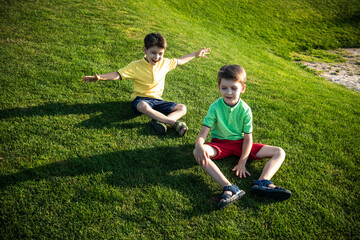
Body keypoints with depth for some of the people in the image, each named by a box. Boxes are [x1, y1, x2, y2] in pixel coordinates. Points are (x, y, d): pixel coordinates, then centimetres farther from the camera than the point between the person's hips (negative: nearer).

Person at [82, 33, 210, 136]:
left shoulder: (165, 63, 3)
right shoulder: (136, 66, -11)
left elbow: (179, 61, 20)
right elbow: (117, 74, -18)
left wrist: (196, 54, 26)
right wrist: (99, 77, -34)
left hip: (157, 100, 5)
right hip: (141, 99, -5)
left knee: (182, 108, -9)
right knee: (143, 106, -41)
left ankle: (159, 122, -35)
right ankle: (174, 122, -38)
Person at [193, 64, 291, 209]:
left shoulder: (245, 109, -10)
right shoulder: (215, 107, -13)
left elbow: (248, 138, -8)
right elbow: (202, 134, -19)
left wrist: (242, 162, -19)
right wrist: (199, 146, -43)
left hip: (240, 143, 2)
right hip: (220, 143, -2)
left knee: (280, 153, -11)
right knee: (198, 153, -36)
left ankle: (263, 183, -36)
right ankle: (229, 188, -49)